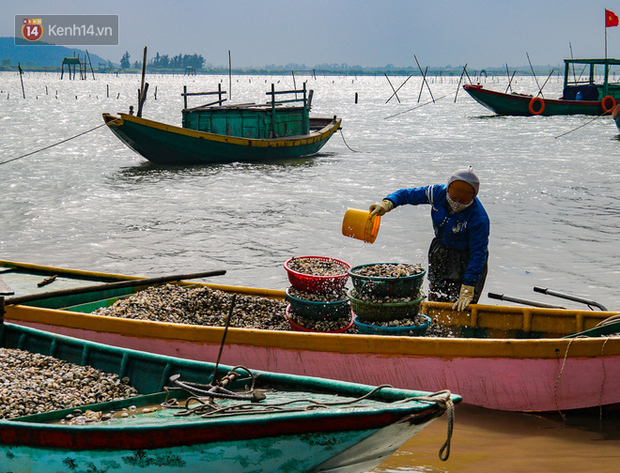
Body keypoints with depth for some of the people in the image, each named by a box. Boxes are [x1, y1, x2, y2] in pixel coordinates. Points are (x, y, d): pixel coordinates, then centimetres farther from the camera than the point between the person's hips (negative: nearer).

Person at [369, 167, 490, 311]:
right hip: (440, 253, 5)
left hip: (467, 260, -5)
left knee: (462, 309, -9)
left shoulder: (479, 219, -30)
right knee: (435, 301, 12)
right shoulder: (438, 193, -16)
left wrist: (467, 291, -31)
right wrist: (386, 204, -24)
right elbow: (408, 194, -4)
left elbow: (478, 254, -28)